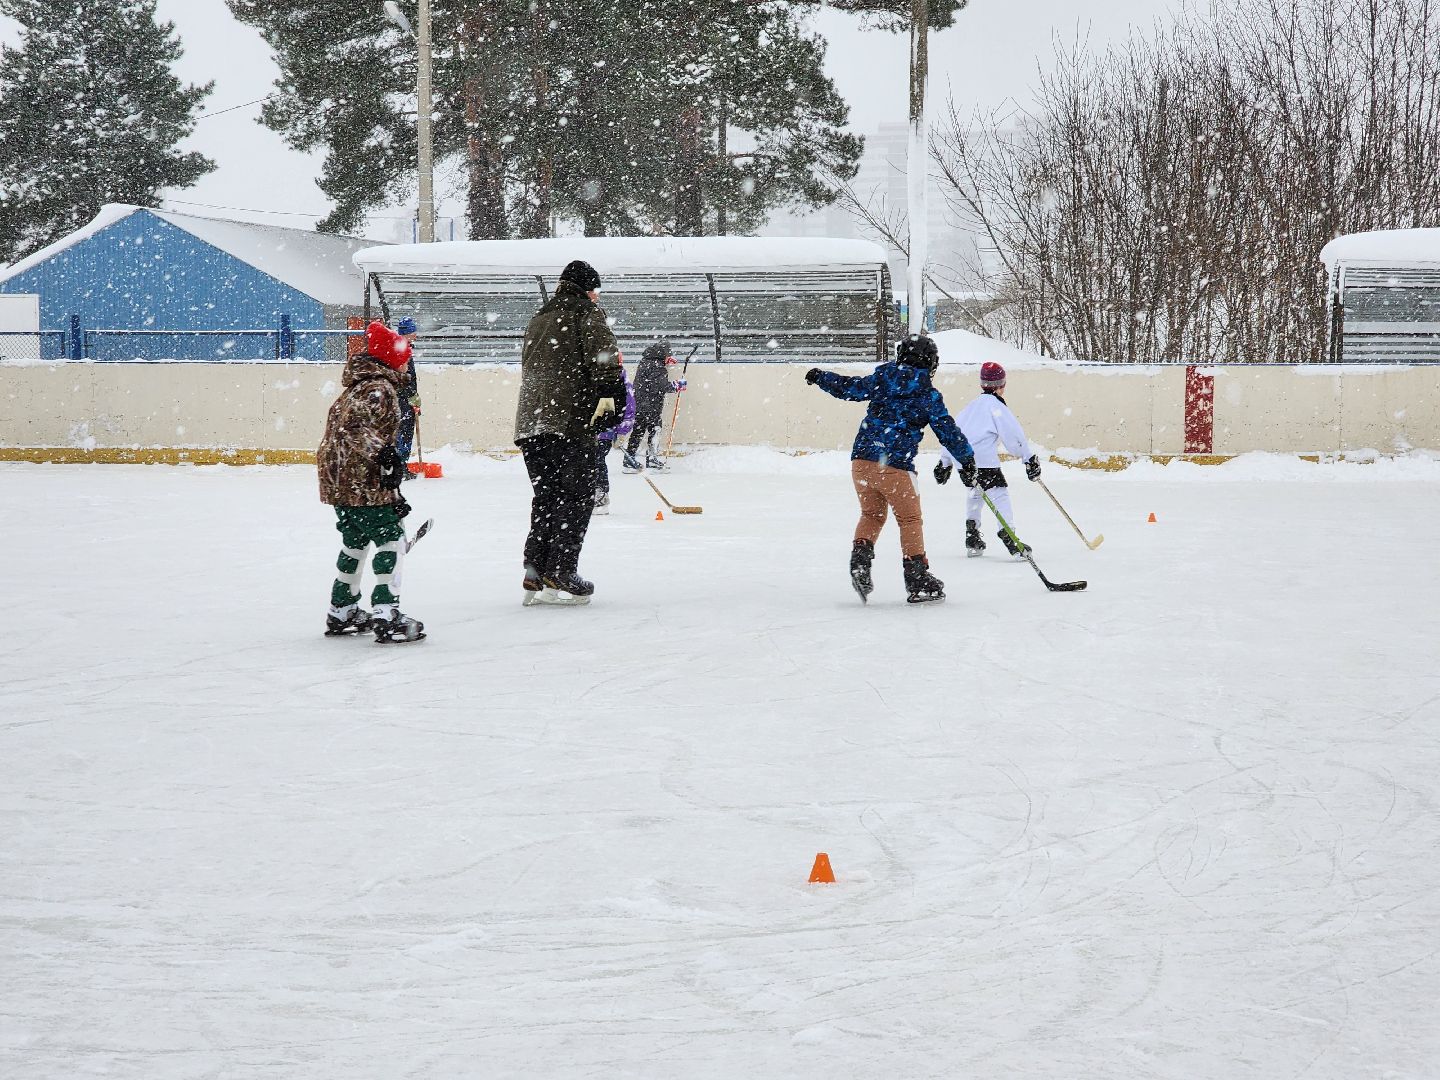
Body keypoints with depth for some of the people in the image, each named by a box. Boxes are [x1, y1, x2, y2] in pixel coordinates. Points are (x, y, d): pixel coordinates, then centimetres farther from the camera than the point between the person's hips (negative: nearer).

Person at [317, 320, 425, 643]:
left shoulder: (358, 387, 20)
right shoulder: (380, 390, -13)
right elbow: (356, 426, -28)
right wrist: (382, 452, -36)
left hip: (338, 480, 10)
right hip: (363, 483, -10)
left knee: (355, 541, 22)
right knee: (391, 540, -7)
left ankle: (342, 612, 31)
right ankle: (386, 616, -14)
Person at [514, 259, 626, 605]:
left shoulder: (537, 320, 25)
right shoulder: (587, 313, 3)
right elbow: (603, 353, -14)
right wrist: (609, 395, -20)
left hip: (530, 422, 7)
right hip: (570, 420, -7)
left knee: (546, 497, 12)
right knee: (577, 495, -3)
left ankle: (535, 576, 5)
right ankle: (559, 575, -11)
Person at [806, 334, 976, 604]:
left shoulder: (881, 379, 7)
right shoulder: (929, 396, -1)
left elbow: (848, 388, 15)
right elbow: (947, 431, 0)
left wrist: (820, 377, 32)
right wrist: (966, 460, 10)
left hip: (862, 460, 4)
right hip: (895, 465, -4)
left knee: (871, 514, 20)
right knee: (910, 519, 8)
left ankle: (860, 557, -2)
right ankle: (917, 580, 7)